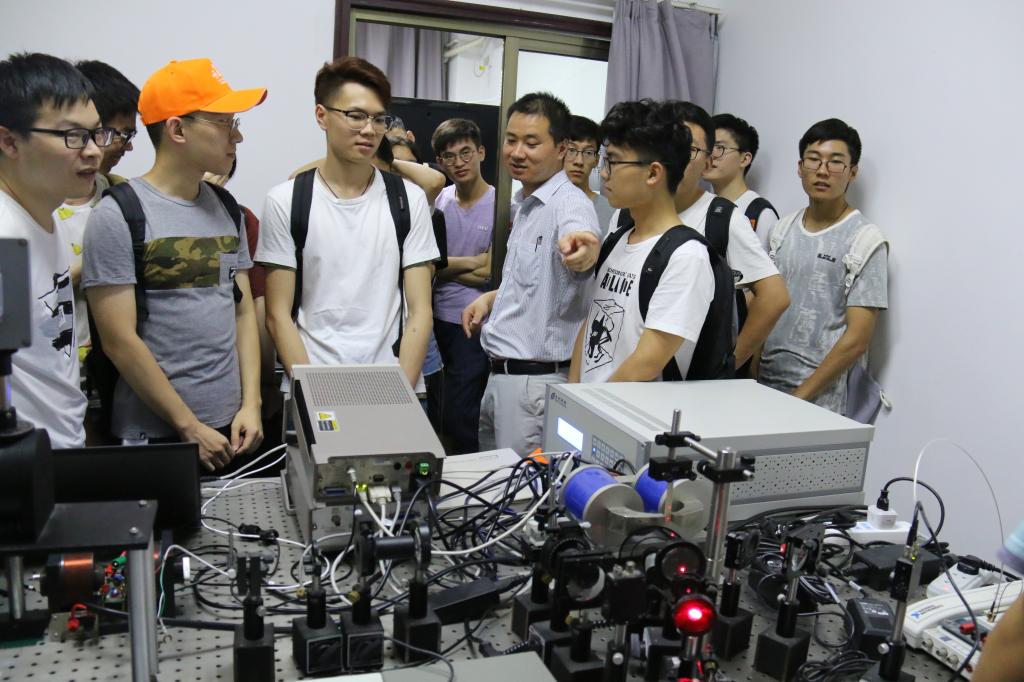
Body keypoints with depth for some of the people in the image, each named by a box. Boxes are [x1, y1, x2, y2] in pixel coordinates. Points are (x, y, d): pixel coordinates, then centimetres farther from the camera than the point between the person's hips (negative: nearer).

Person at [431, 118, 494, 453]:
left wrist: (443, 265, -3)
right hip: (437, 318, 5)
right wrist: (468, 262, -7)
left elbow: (490, 274, -10)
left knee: (458, 419, -1)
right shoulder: (439, 200, 6)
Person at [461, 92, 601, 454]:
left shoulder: (569, 203, -18)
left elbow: (583, 242, -42)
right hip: (500, 375, 10)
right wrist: (492, 297, 15)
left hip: (536, 381, -10)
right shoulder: (526, 203, 13)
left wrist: (581, 250, -63)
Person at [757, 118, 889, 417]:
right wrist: (750, 377, 3)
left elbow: (857, 339, -12)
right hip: (764, 385, 5)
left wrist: (799, 397, -14)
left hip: (820, 398, -4)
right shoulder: (781, 229, 8)